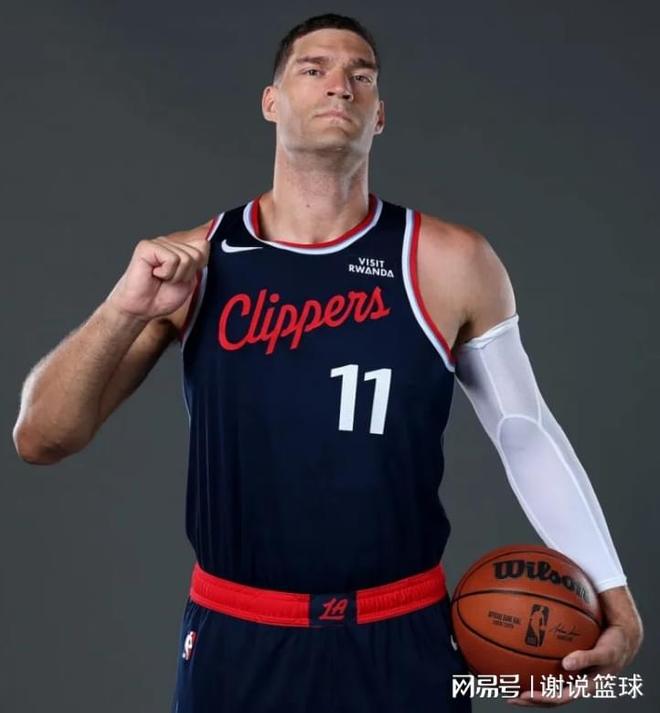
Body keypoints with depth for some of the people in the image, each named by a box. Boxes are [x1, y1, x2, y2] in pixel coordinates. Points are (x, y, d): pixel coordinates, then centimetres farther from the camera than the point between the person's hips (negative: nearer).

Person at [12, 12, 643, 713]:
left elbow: (526, 433, 3)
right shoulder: (189, 263, -4)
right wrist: (124, 309, -19)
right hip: (235, 641, 1)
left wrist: (612, 594, -4)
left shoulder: (450, 263, -7)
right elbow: (39, 440, -4)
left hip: (403, 641, 0)